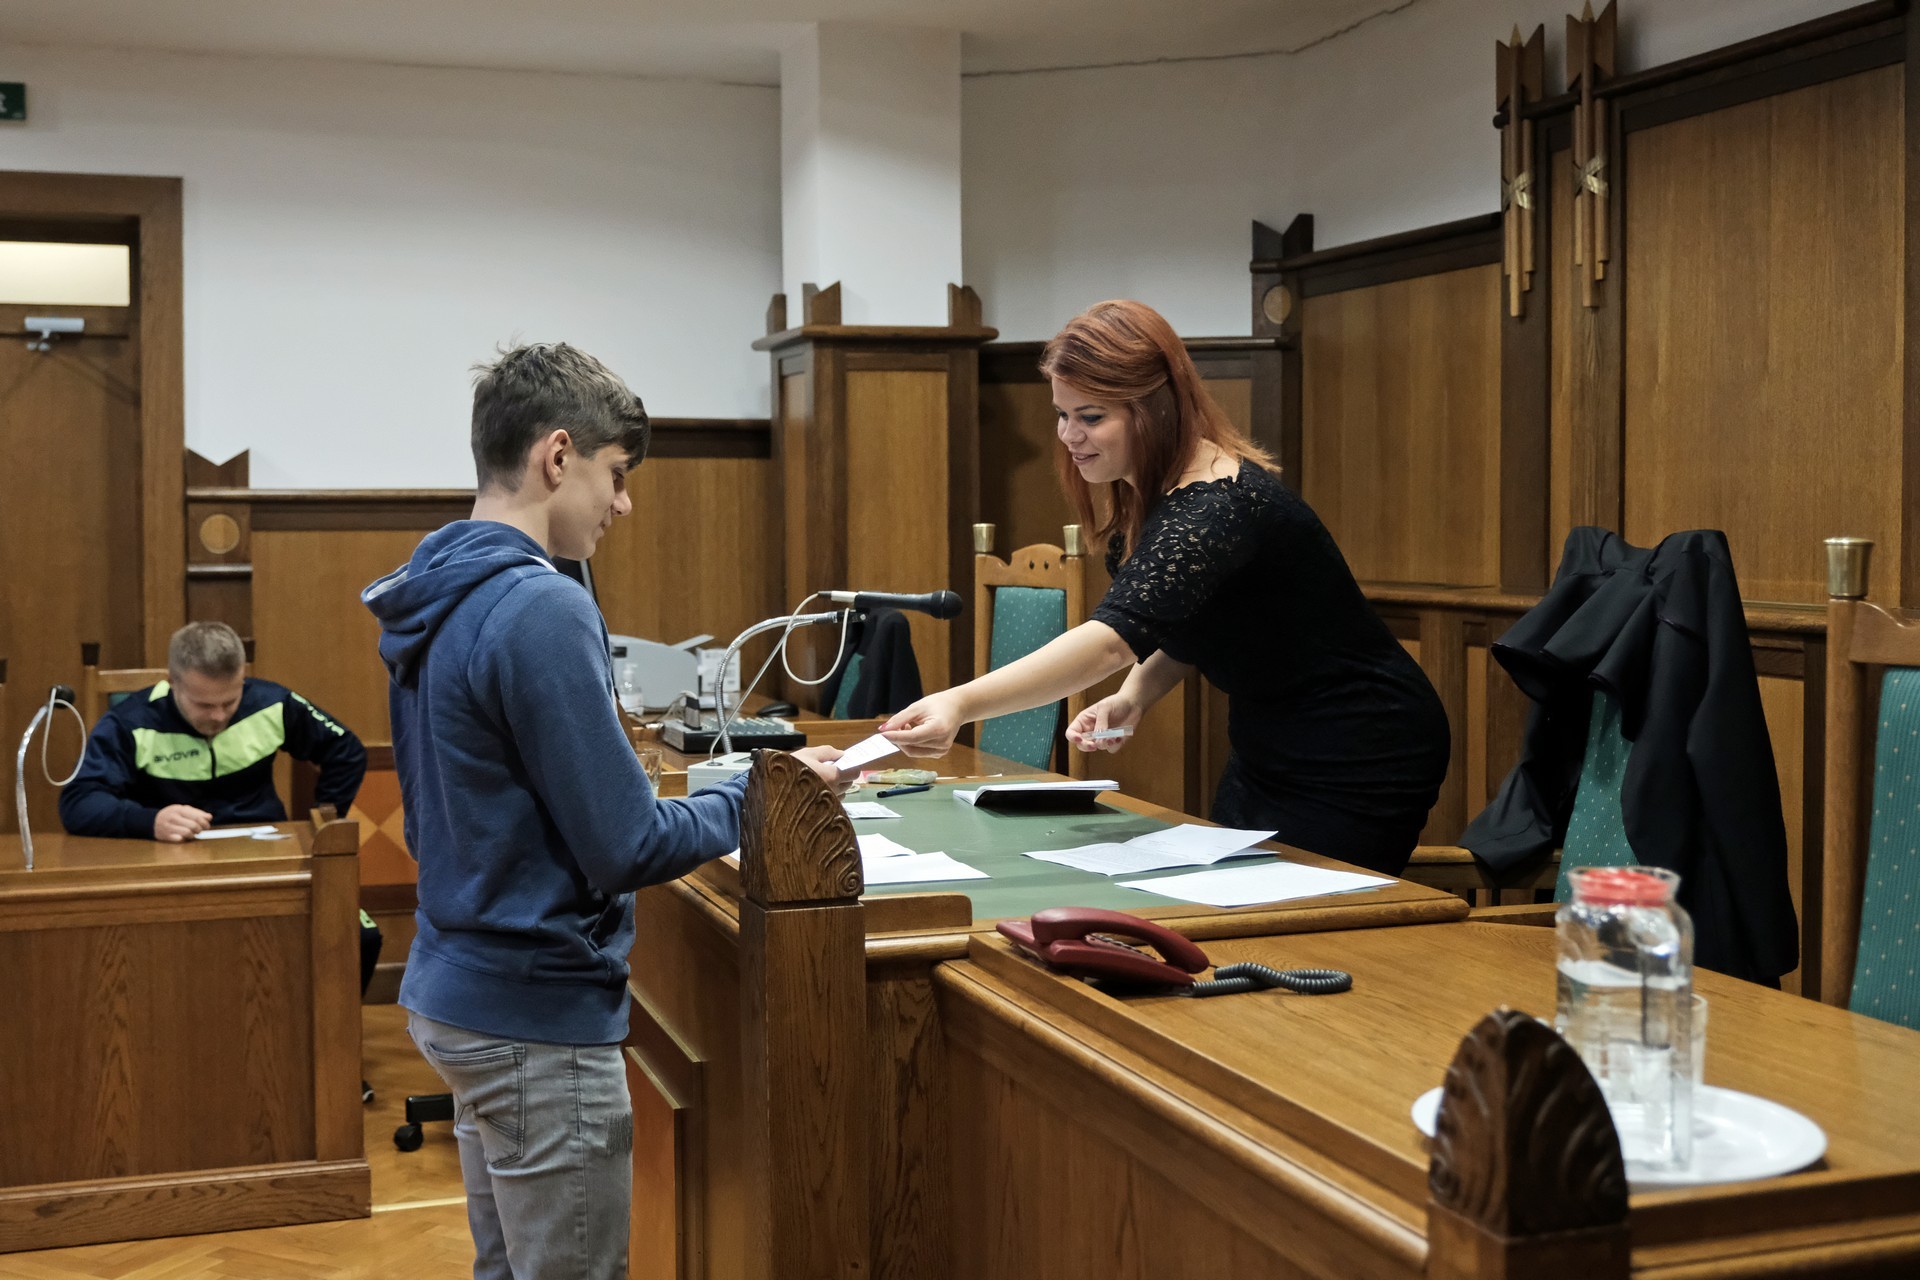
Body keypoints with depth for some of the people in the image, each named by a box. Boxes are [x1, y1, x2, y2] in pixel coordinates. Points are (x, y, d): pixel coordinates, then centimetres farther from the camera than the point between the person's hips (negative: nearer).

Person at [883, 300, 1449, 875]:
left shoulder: (1218, 507, -29)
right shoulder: (1145, 498, 0)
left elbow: (1116, 637, -43)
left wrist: (962, 703, -54)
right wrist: (1132, 698, -8)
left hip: (1358, 762, -9)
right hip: (1270, 752, 9)